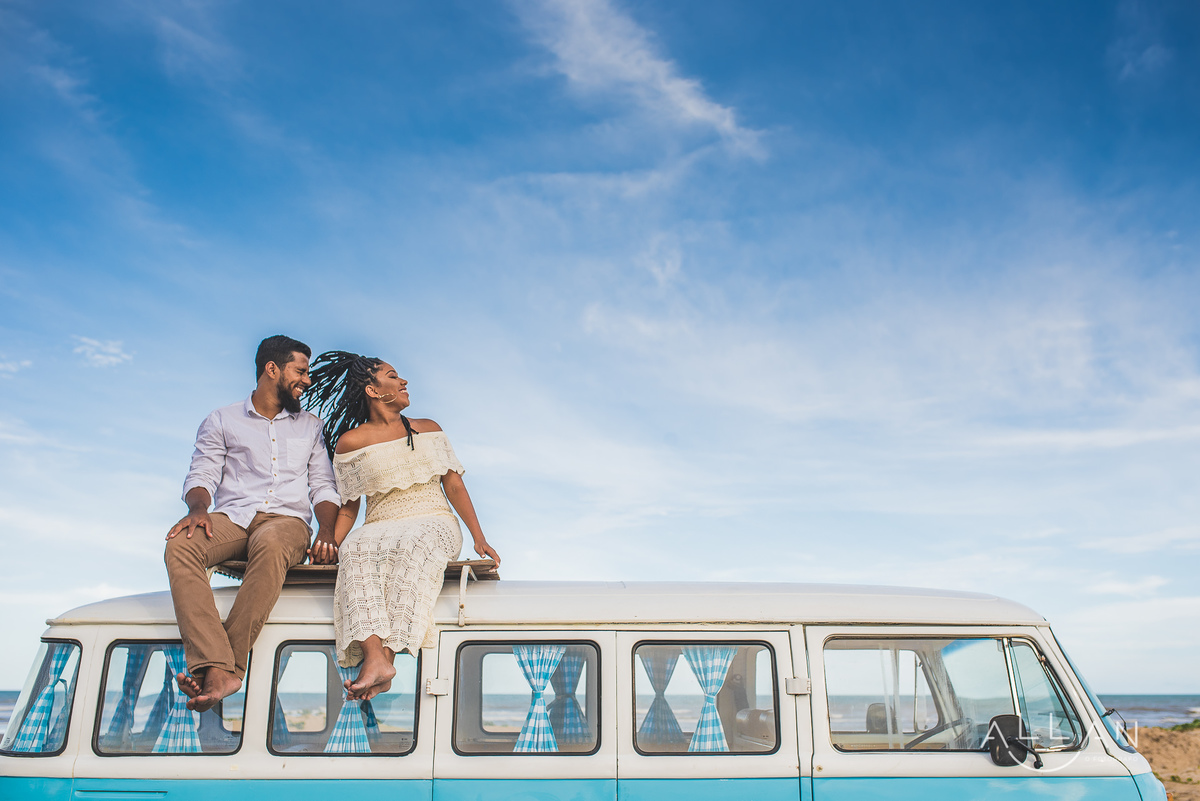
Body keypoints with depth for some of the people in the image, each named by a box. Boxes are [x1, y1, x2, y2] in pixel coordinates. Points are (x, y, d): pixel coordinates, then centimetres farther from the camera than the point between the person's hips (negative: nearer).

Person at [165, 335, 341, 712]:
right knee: (180, 545, -34)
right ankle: (219, 670, -43)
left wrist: (327, 530, -3)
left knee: (270, 545, -39)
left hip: (287, 521, 0)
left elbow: (323, 486, 17)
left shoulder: (311, 426, 24)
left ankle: (220, 667, -38)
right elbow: (201, 475, 9)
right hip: (230, 518, 1)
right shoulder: (221, 421, 19)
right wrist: (198, 507, -15)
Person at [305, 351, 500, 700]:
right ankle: (374, 658, -49)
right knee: (356, 548, -36)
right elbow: (349, 504, 13)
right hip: (382, 525, 0)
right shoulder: (350, 441, 13)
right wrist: (333, 542, -6)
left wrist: (479, 539, 3)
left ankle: (385, 655, -45)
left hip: (433, 522, 0)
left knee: (412, 546, -36)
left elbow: (454, 485, 14)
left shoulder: (428, 429, 19)